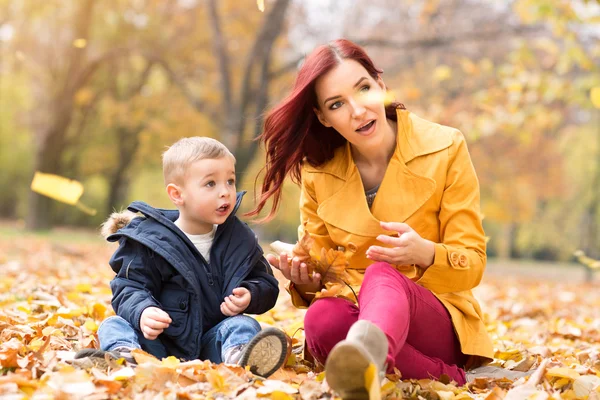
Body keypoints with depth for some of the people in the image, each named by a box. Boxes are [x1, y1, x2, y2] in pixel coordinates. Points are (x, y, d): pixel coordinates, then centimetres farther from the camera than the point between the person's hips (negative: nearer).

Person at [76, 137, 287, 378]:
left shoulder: (239, 238, 5)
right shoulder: (150, 241, -5)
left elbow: (265, 281, 11)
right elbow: (130, 287, -6)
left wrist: (250, 296, -13)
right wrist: (142, 312, -29)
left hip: (211, 341, 2)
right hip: (158, 339, -1)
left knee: (245, 325, -24)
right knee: (114, 325, -22)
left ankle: (238, 355, -59)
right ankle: (124, 354, -57)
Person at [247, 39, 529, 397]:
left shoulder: (445, 149, -4)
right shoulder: (317, 172, 4)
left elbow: (473, 264, -5)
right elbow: (320, 270, 11)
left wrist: (425, 253, -28)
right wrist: (305, 282, -14)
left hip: (438, 317, -3)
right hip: (357, 311, 3)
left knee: (382, 276, -39)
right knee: (321, 320, -34)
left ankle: (365, 351, -72)